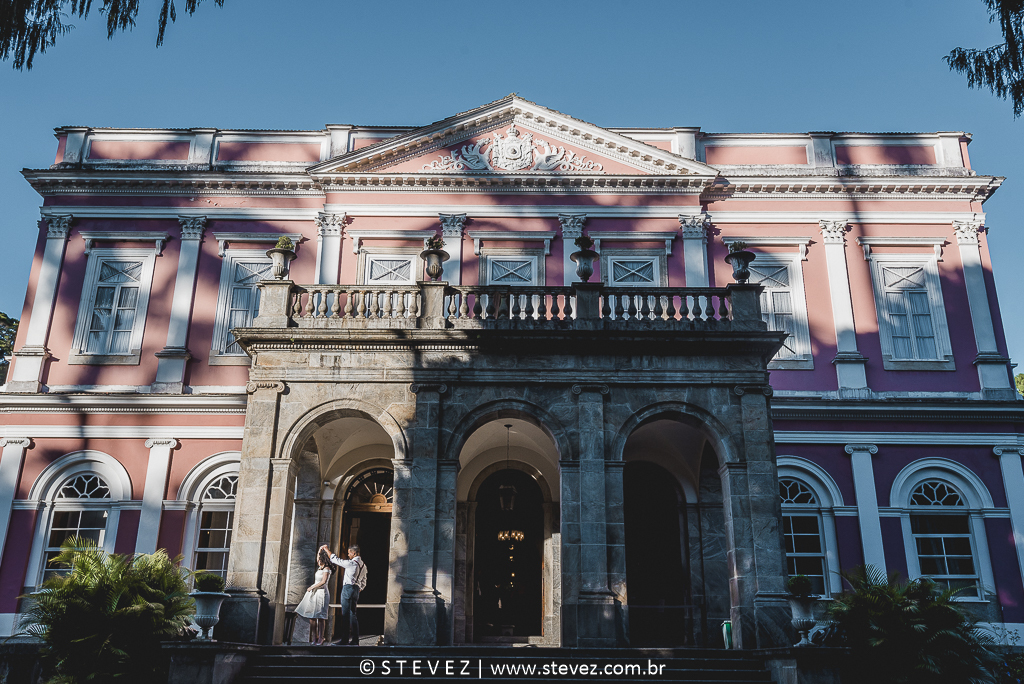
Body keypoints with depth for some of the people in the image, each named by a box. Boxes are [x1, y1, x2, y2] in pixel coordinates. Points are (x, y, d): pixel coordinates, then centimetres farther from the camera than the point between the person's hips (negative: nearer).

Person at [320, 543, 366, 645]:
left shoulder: (351, 563, -11)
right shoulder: (363, 565, 14)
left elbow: (336, 560, -6)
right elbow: (364, 582, 18)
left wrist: (326, 549, 2)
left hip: (348, 588, -8)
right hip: (356, 589, 8)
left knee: (346, 614, -7)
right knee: (353, 615, 10)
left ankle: (345, 639, -9)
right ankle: (355, 640, 8)